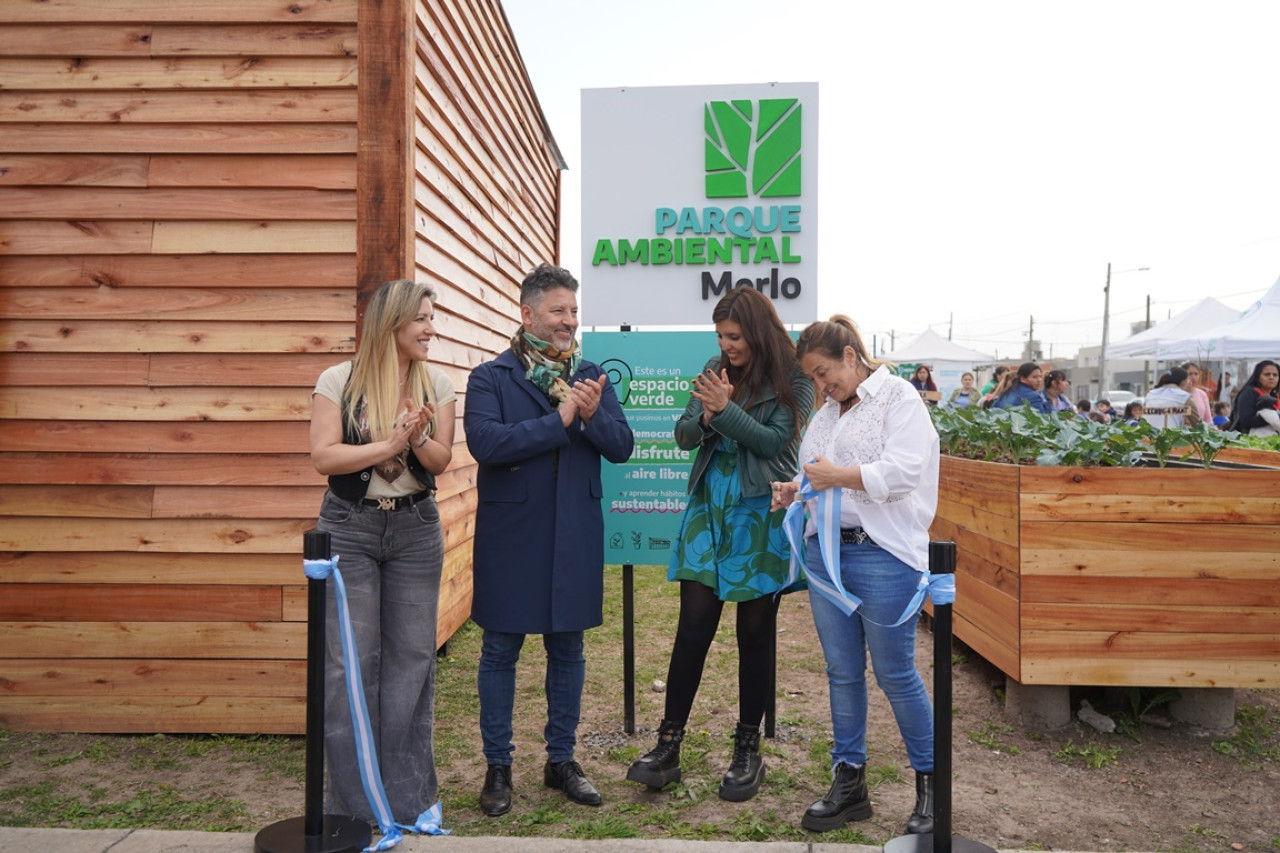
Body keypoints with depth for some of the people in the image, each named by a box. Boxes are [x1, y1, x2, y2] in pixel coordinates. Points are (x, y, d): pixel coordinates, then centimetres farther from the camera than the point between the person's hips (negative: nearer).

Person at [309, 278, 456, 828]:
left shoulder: (437, 384, 3)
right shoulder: (338, 381, -5)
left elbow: (441, 461, 0)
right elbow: (323, 456, -12)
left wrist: (417, 437, -20)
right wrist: (389, 444, -18)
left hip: (415, 529, 3)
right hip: (348, 529, -2)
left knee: (411, 657, 6)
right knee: (350, 659, 1)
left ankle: (406, 795, 19)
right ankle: (353, 799, 16)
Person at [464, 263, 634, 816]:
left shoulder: (591, 376, 7)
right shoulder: (490, 378, -4)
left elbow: (621, 446, 0)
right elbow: (485, 441, -21)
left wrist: (593, 416, -20)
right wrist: (560, 420, -20)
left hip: (574, 537, 3)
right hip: (510, 537, -3)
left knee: (567, 650, 13)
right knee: (501, 651, 8)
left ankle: (561, 760, 30)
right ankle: (498, 766, 25)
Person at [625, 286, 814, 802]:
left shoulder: (793, 381, -5)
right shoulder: (714, 371, 8)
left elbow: (777, 441, -14)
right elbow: (683, 435, 6)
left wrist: (726, 410, -20)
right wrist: (707, 416, -14)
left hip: (761, 517, -3)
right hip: (708, 512, 4)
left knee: (755, 633, 7)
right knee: (692, 629, 3)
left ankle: (748, 751, 22)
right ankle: (668, 747, 11)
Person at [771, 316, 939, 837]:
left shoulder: (898, 398, -4)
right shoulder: (824, 415, 18)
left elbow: (903, 471, -16)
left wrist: (841, 475, -16)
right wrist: (794, 492, 2)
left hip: (881, 554, -7)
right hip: (824, 552, 7)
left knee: (895, 674, 1)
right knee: (842, 671, 12)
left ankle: (931, 783, 21)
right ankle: (849, 783, 24)